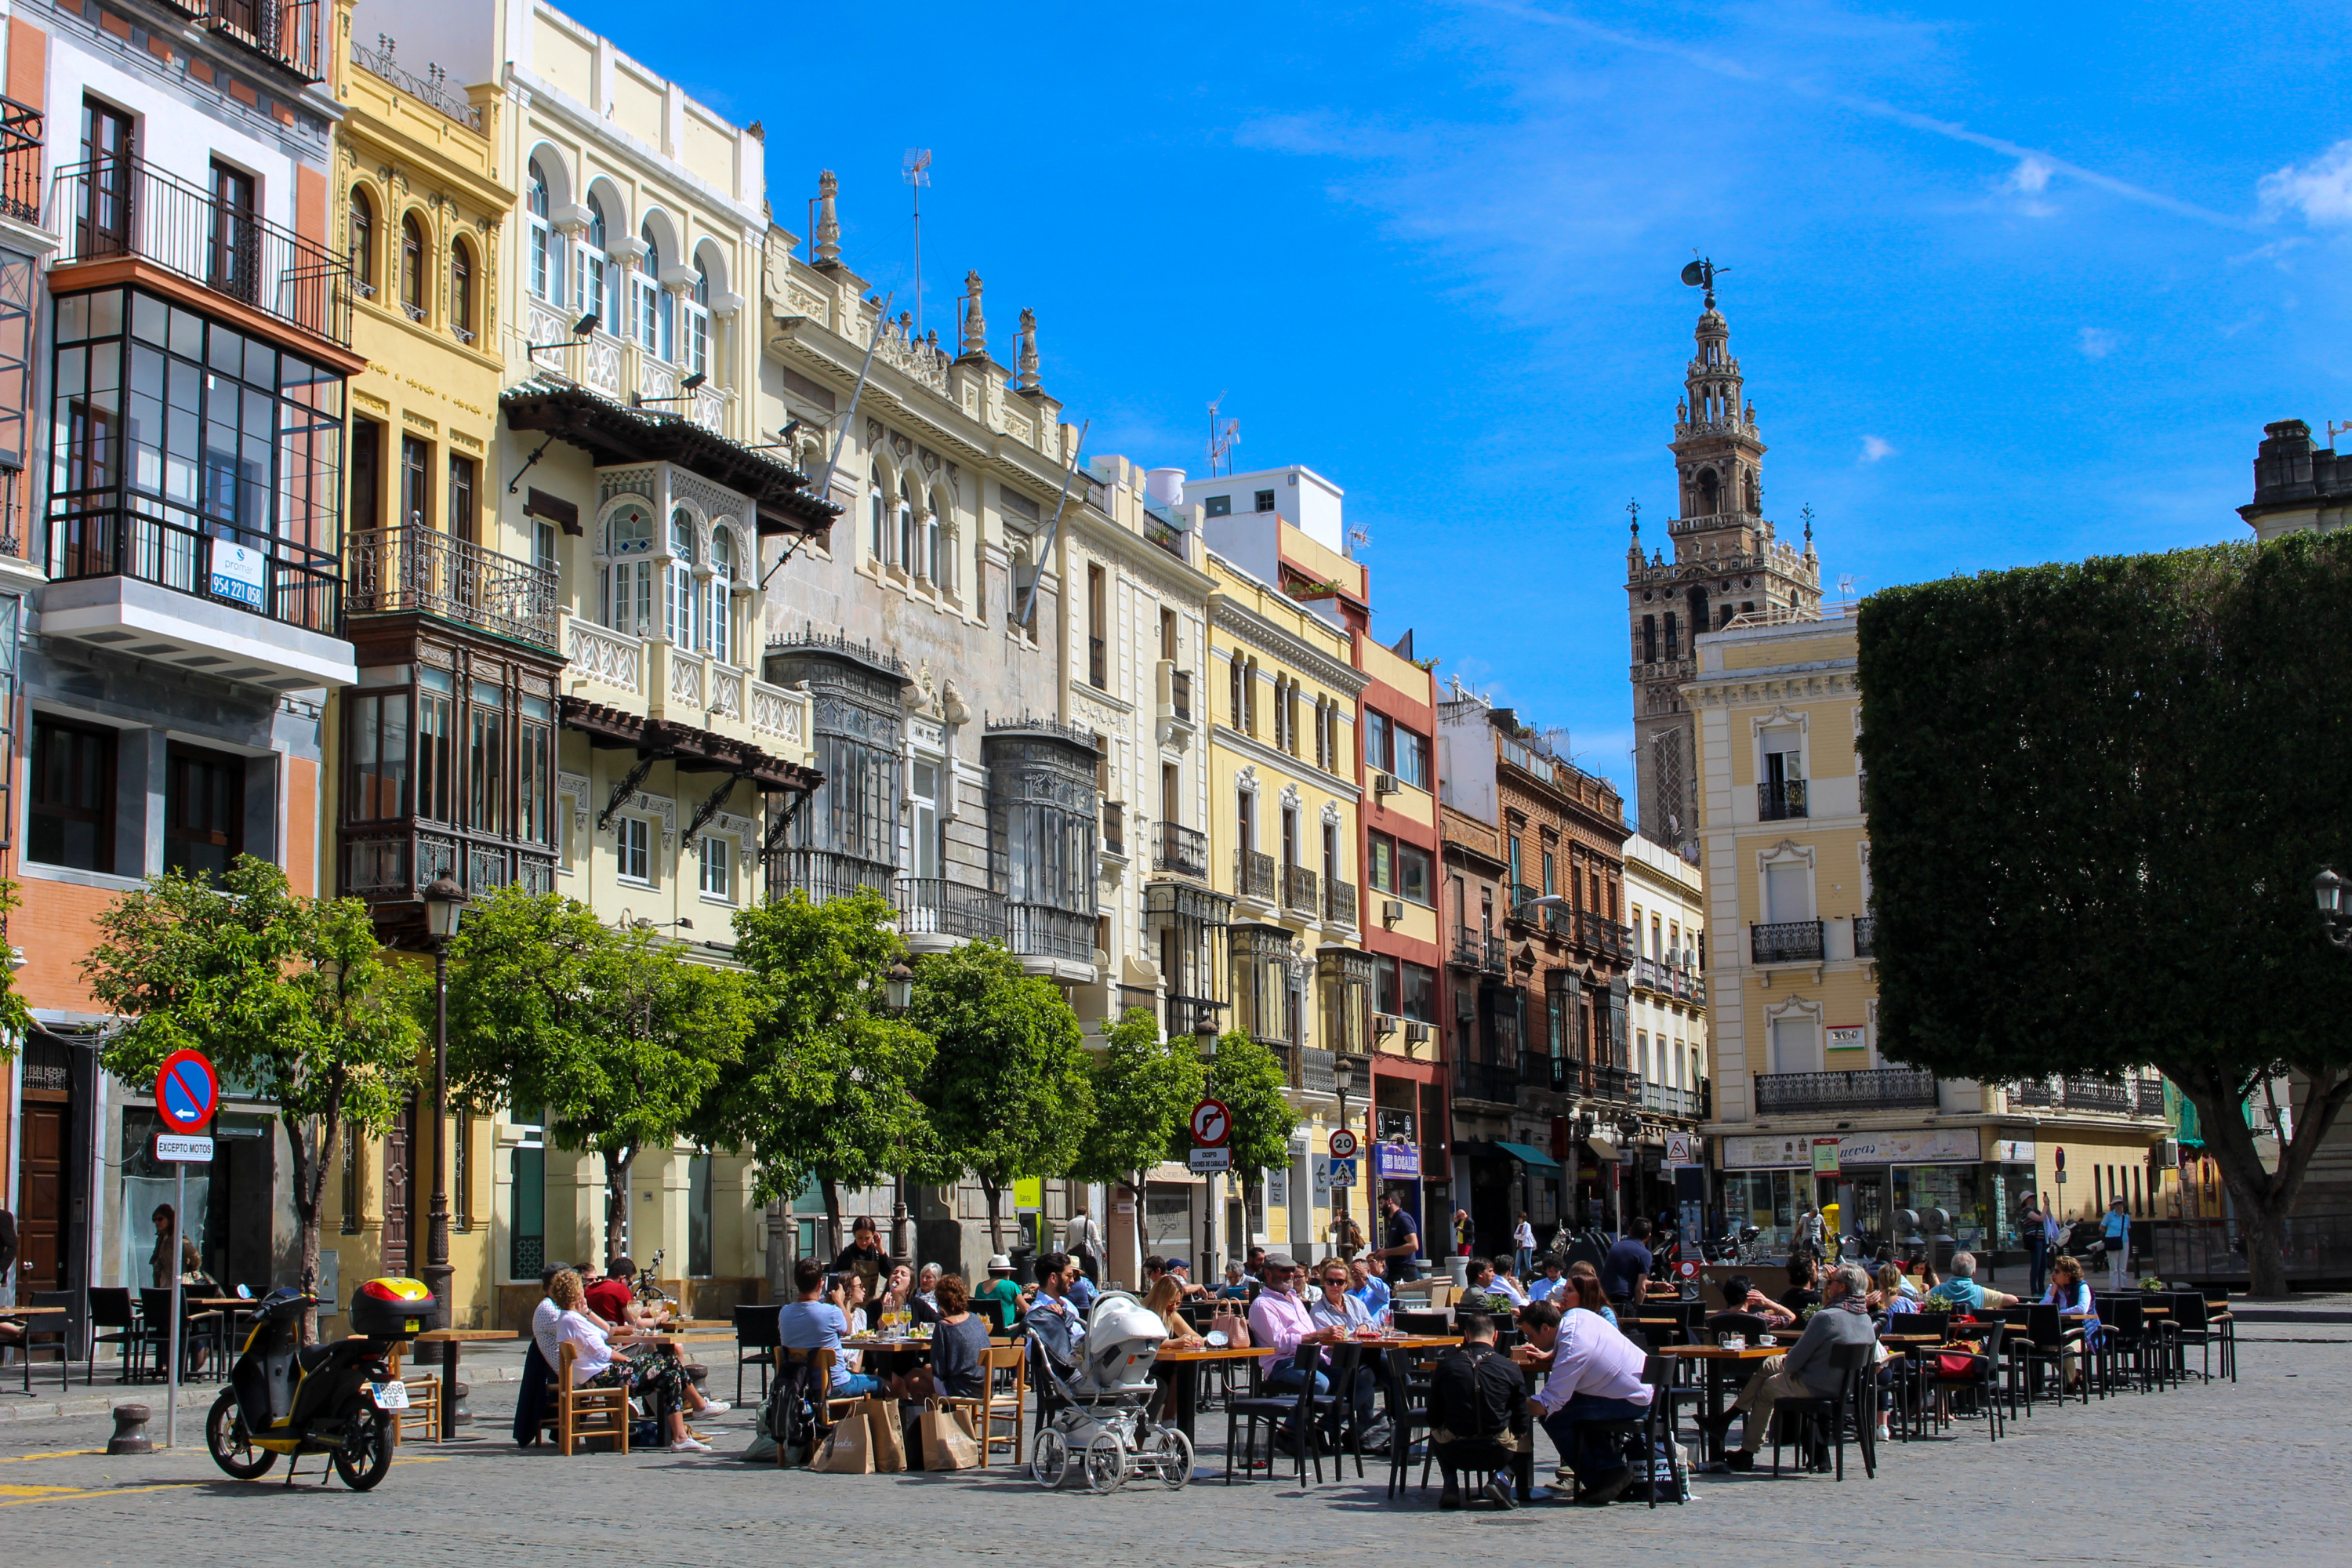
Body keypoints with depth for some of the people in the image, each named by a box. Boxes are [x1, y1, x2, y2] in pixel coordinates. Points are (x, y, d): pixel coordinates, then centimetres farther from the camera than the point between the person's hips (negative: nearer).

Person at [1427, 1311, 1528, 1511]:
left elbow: (1434, 1420, 6)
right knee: (1523, 1439, 31)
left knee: (1435, 1434, 35)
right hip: (1498, 1454, -1)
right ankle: (1501, 1479, 4)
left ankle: (1450, 1484, 11)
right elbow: (1521, 1426, 3)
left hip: (1455, 1454, 1)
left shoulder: (1445, 1365, -2)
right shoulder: (1511, 1368, -5)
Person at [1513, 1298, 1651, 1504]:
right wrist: (1547, 1356, 7)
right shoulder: (1574, 1316, -2)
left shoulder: (1572, 1352, -27)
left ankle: (1605, 1477, 0)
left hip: (1633, 1402, -10)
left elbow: (1547, 1404, -27)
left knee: (1555, 1417, -12)